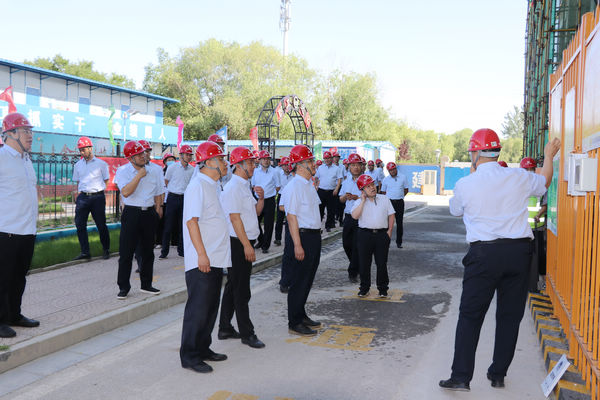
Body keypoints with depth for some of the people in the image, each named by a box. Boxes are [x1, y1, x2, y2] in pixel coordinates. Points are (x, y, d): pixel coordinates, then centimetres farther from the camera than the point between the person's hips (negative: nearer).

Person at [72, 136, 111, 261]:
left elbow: (106, 180, 8)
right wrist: (79, 194, 6)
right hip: (82, 197, 4)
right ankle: (85, 252, 7)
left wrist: (97, 189, 0)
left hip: (97, 197, -4)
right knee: (80, 224, -1)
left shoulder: (101, 164, 2)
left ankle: (106, 250, 16)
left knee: (101, 225, 1)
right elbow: (78, 182, 19)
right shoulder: (78, 165, 13)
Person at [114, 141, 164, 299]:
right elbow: (125, 192, -19)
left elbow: (158, 193, 17)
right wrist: (139, 175, -18)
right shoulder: (122, 171, -5)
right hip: (132, 213, -4)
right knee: (126, 252, -2)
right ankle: (123, 287, 9)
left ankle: (146, 285, 23)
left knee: (148, 251, 11)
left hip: (149, 213, 4)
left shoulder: (153, 171, 8)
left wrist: (158, 208, 9)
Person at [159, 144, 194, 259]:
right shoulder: (172, 167, -4)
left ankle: (181, 250, 17)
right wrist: (174, 190, 12)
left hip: (185, 199, 3)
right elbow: (166, 182, 8)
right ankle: (164, 251, 4)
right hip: (173, 198, -3)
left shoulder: (192, 169, 4)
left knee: (183, 226, 7)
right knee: (168, 226, -2)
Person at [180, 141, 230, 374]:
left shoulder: (213, 186, 17)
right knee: (198, 308, -4)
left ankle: (203, 348, 27)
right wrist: (202, 254, -23)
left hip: (216, 259, 10)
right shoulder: (198, 186, -13)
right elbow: (191, 221, -20)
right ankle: (189, 356, 6)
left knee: (210, 307, 16)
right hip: (202, 261, -10)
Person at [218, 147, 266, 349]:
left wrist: (261, 198, 2)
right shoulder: (233, 187, -14)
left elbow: (255, 212, 22)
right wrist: (247, 245, -20)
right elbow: (235, 218, -19)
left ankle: (225, 328, 24)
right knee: (241, 289, -3)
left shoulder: (245, 186, 16)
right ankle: (246, 333, 5)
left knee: (233, 286, 15)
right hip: (238, 243, -10)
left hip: (244, 242, 10)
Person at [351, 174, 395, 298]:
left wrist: (389, 230, 2)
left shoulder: (384, 199, 8)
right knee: (364, 263, 5)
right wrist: (363, 201, -11)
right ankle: (364, 288, 20)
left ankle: (383, 289, 18)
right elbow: (355, 216, -14)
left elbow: (391, 215, 12)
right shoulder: (359, 202, 3)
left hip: (382, 234, 1)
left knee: (382, 263, 5)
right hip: (364, 234, 0)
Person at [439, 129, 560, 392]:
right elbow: (544, 182, 25)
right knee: (510, 316, 14)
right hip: (519, 251, 3)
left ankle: (461, 377, 5)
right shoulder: (519, 178, 2)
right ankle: (498, 375, 23)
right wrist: (549, 157, 44)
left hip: (484, 253, -3)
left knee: (470, 316, 5)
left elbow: (455, 210, 15)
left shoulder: (465, 185, -6)